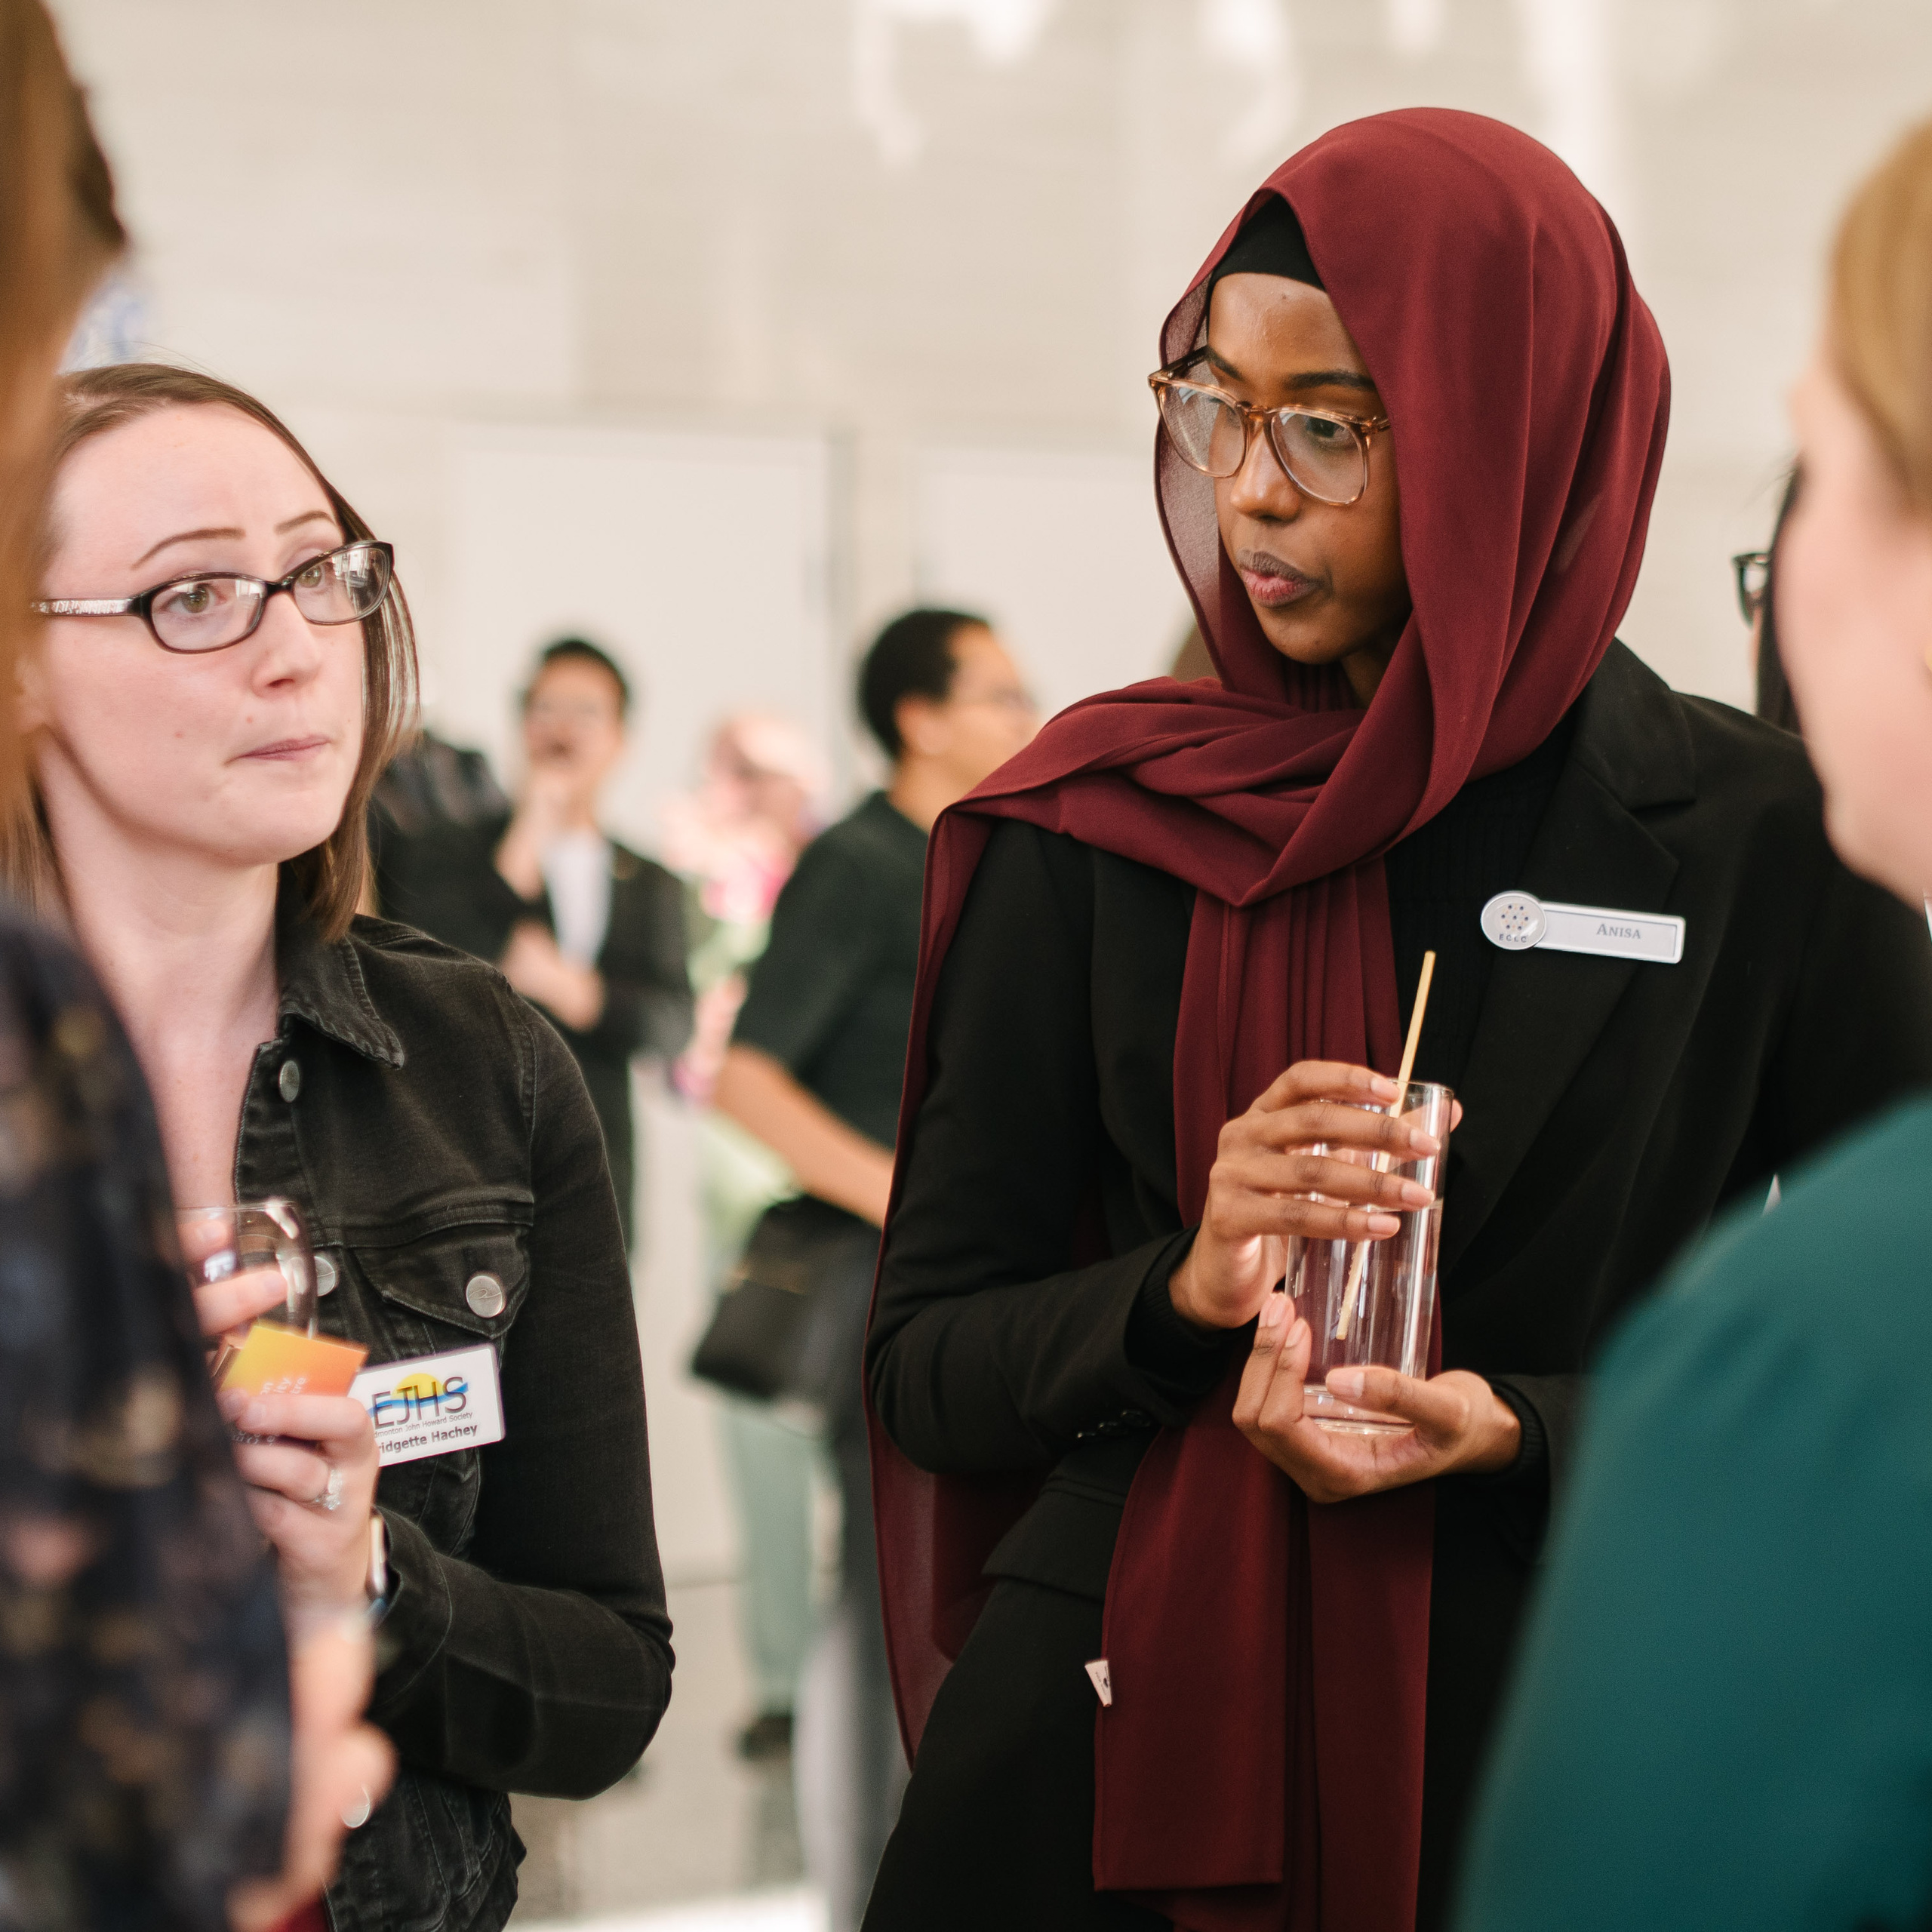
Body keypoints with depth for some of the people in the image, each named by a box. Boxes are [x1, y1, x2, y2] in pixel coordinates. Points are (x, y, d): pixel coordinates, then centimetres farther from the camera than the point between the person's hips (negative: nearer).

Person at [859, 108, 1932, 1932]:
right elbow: (926, 1357, 1)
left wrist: (1522, 1435, -16)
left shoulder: (1764, 843, -6)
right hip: (1120, 1748, 1)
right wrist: (1179, 1295, -19)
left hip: (1561, 1753, -1)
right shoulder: (1097, 822, -1)